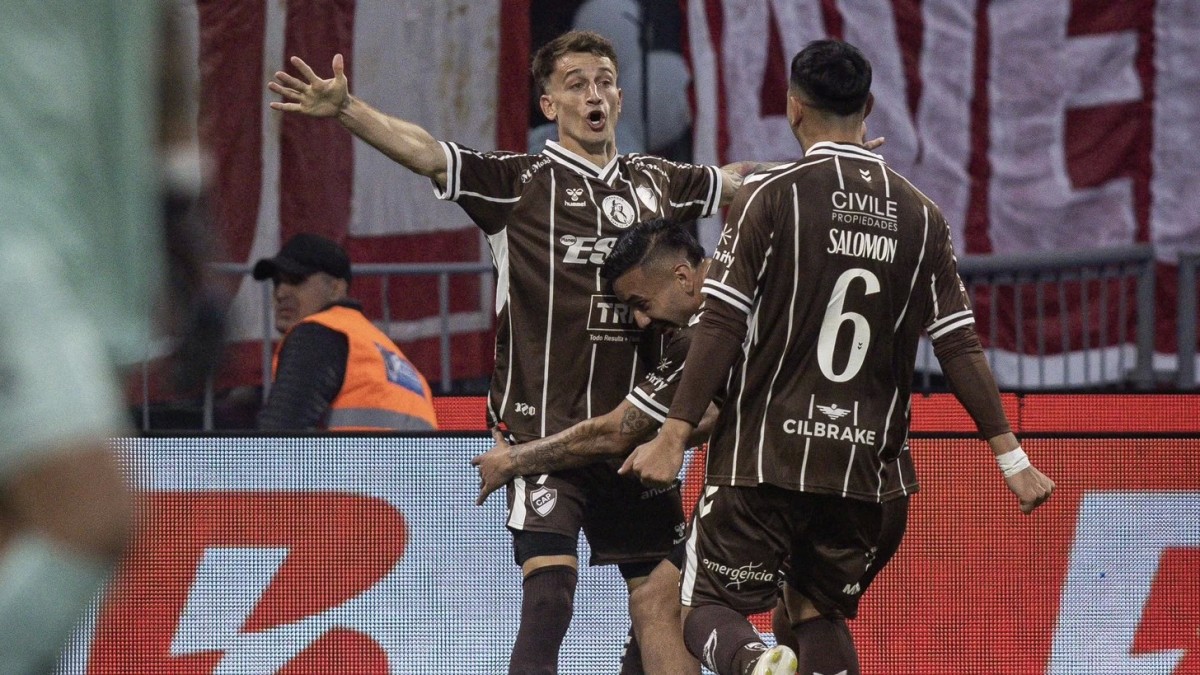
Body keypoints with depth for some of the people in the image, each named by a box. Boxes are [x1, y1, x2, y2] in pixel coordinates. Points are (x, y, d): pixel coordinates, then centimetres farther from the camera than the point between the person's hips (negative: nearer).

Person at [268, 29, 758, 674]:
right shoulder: (518, 181, -1)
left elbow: (741, 180, 31)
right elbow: (425, 152, -14)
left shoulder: (656, 182, 13)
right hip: (545, 426, -5)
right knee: (547, 599, -17)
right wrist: (346, 110, -29)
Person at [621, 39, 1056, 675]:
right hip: (860, 468, 4)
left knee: (708, 611, 2)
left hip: (763, 458, -4)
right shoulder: (919, 215, 5)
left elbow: (722, 326, -10)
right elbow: (958, 345, 4)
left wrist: (674, 437, -7)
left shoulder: (770, 195, -6)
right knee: (820, 616, 18)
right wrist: (1010, 455, 10)